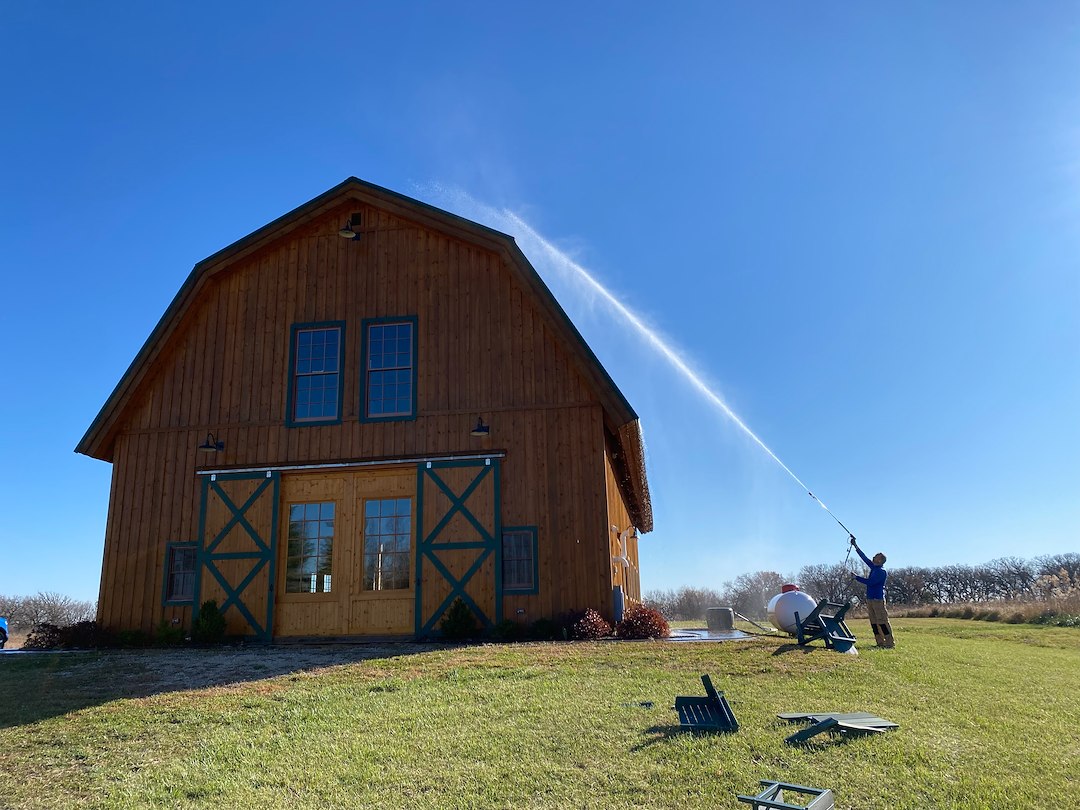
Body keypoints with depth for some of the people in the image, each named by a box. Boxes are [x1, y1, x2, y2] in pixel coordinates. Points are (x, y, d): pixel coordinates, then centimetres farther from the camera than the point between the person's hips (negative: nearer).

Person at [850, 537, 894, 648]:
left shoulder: (882, 572, -13)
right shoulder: (874, 567, 12)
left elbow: (870, 582, -19)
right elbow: (864, 558, 18)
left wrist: (856, 577, -12)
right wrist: (855, 546, 18)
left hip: (878, 599, -9)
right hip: (870, 598, 9)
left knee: (882, 622, -9)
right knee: (874, 622, 9)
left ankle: (890, 643, -7)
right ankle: (880, 642, 13)